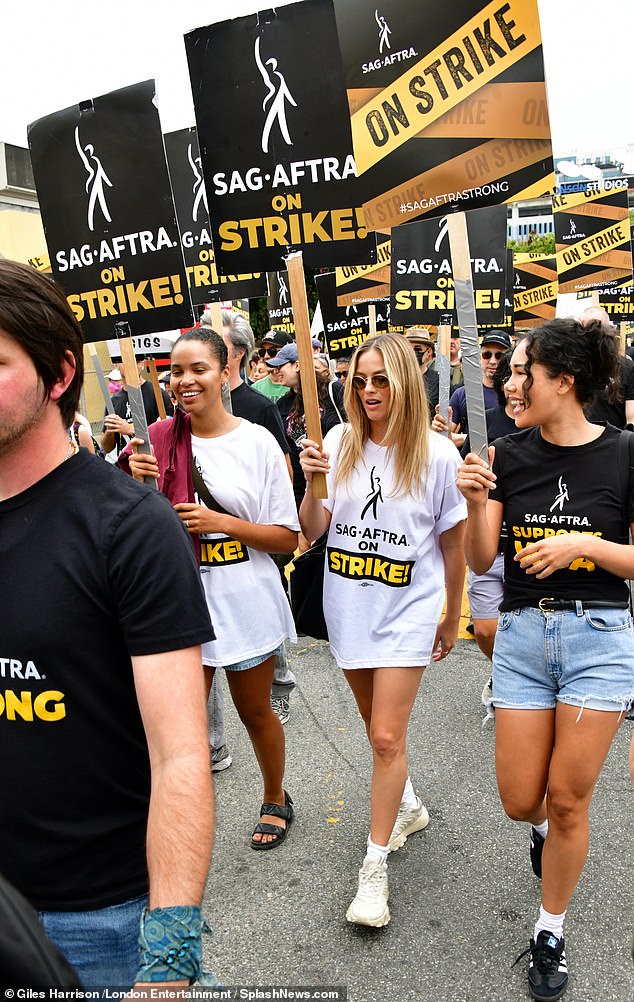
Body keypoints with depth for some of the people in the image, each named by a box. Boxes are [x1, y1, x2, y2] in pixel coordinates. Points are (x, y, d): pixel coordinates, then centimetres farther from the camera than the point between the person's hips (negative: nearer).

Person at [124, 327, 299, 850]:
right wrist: (139, 485, -12)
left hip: (245, 601, -1)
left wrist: (221, 522, -18)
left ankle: (275, 798, 43)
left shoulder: (257, 441, -7)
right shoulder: (159, 439, 0)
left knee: (255, 711, 16)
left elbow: (288, 537, -6)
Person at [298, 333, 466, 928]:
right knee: (377, 727, 20)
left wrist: (451, 620, 6)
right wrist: (312, 483, -22)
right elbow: (312, 532, -3)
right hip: (348, 609, 4)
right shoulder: (340, 443, -4)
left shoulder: (435, 454, -10)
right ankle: (408, 805, 46)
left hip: (407, 611, -4)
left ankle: (374, 868, 13)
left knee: (386, 738, -5)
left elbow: (453, 545, -1)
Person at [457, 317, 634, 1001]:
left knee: (567, 800, 8)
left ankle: (550, 933, 32)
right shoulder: (509, 456, 0)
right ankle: (545, 831, 48)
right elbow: (481, 561, -1)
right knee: (519, 801, 9)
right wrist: (476, 502, -18)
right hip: (522, 634, 3)